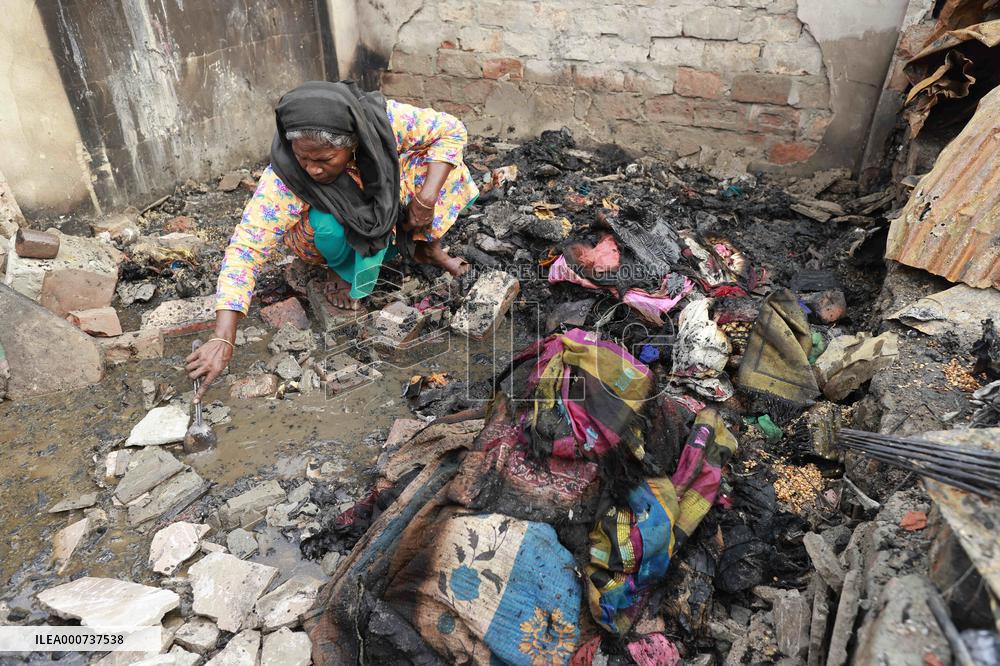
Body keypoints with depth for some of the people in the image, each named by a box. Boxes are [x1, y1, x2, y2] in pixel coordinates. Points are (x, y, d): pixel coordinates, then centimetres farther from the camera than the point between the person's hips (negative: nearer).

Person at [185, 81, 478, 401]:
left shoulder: (384, 119, -32)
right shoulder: (284, 178, -35)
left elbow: (452, 130, -21)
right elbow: (245, 249, -37)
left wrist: (426, 198, -31)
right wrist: (222, 339, -45)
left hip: (389, 212, 2)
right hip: (331, 230, -1)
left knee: (434, 159, -23)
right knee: (331, 224, -37)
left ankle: (427, 246, 1)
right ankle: (341, 268, -2)